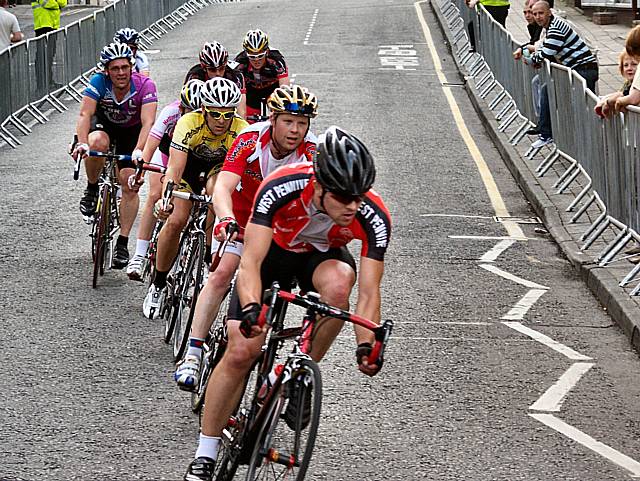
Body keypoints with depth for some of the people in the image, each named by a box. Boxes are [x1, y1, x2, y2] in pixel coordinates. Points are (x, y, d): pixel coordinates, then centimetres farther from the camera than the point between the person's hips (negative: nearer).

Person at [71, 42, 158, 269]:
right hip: (104, 124, 0)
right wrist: (81, 143, -52)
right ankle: (92, 189, -9)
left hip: (132, 131, 0)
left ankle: (122, 243, -1)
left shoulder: (145, 85, -29)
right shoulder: (99, 82, -27)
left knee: (130, 185, -12)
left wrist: (138, 150, -54)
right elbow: (85, 114, -34)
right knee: (97, 143, -36)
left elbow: (147, 122, -38)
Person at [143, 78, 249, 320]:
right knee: (176, 220, -20)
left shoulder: (242, 131, -31)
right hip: (189, 164, -1)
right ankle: (158, 284, 1)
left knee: (216, 188, -33)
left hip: (220, 167, 1)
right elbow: (175, 168, -41)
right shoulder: (189, 123, -34)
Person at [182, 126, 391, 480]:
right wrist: (251, 308, -58)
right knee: (241, 352, -13)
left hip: (322, 256, 1)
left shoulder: (373, 216, -31)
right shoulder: (281, 188, -36)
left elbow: (368, 293, -30)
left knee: (338, 283, -36)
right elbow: (250, 261, -40)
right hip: (274, 251, -1)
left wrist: (366, 344, -46)